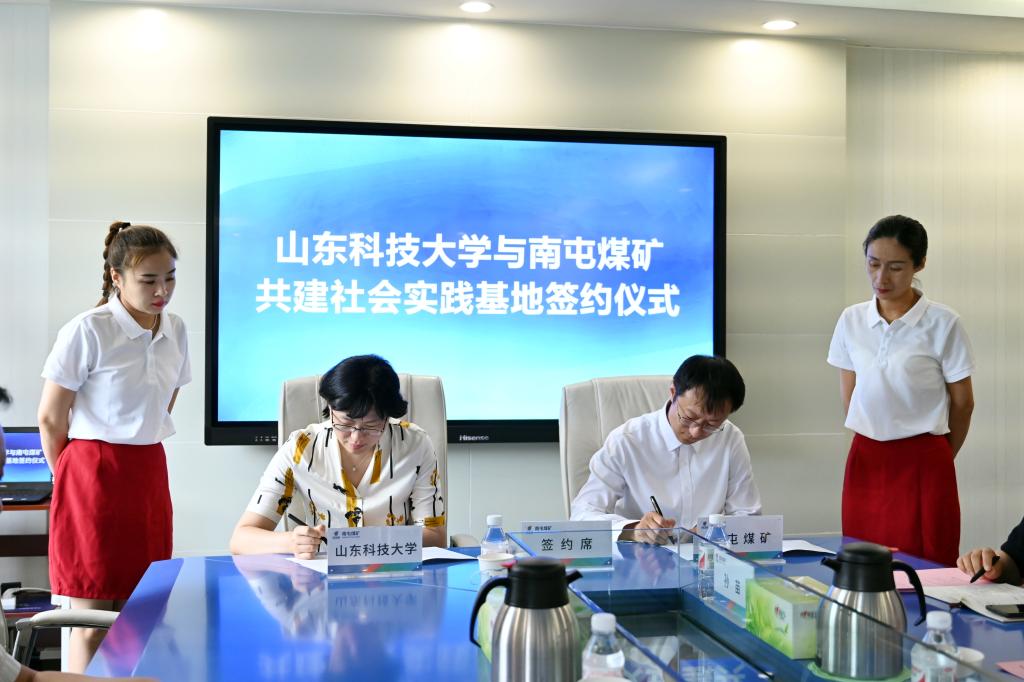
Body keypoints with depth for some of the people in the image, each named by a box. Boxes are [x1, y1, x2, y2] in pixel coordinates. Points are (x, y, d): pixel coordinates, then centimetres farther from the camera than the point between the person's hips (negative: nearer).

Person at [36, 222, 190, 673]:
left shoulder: (175, 331, 4)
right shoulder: (87, 331, -14)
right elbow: (50, 419, -7)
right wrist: (70, 478, 4)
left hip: (150, 473, 6)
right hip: (94, 472, -6)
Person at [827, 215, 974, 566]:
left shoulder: (943, 323, -8)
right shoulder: (851, 320, 3)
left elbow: (962, 402, 2)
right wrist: (876, 445, 13)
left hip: (923, 464, -3)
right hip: (865, 460, 3)